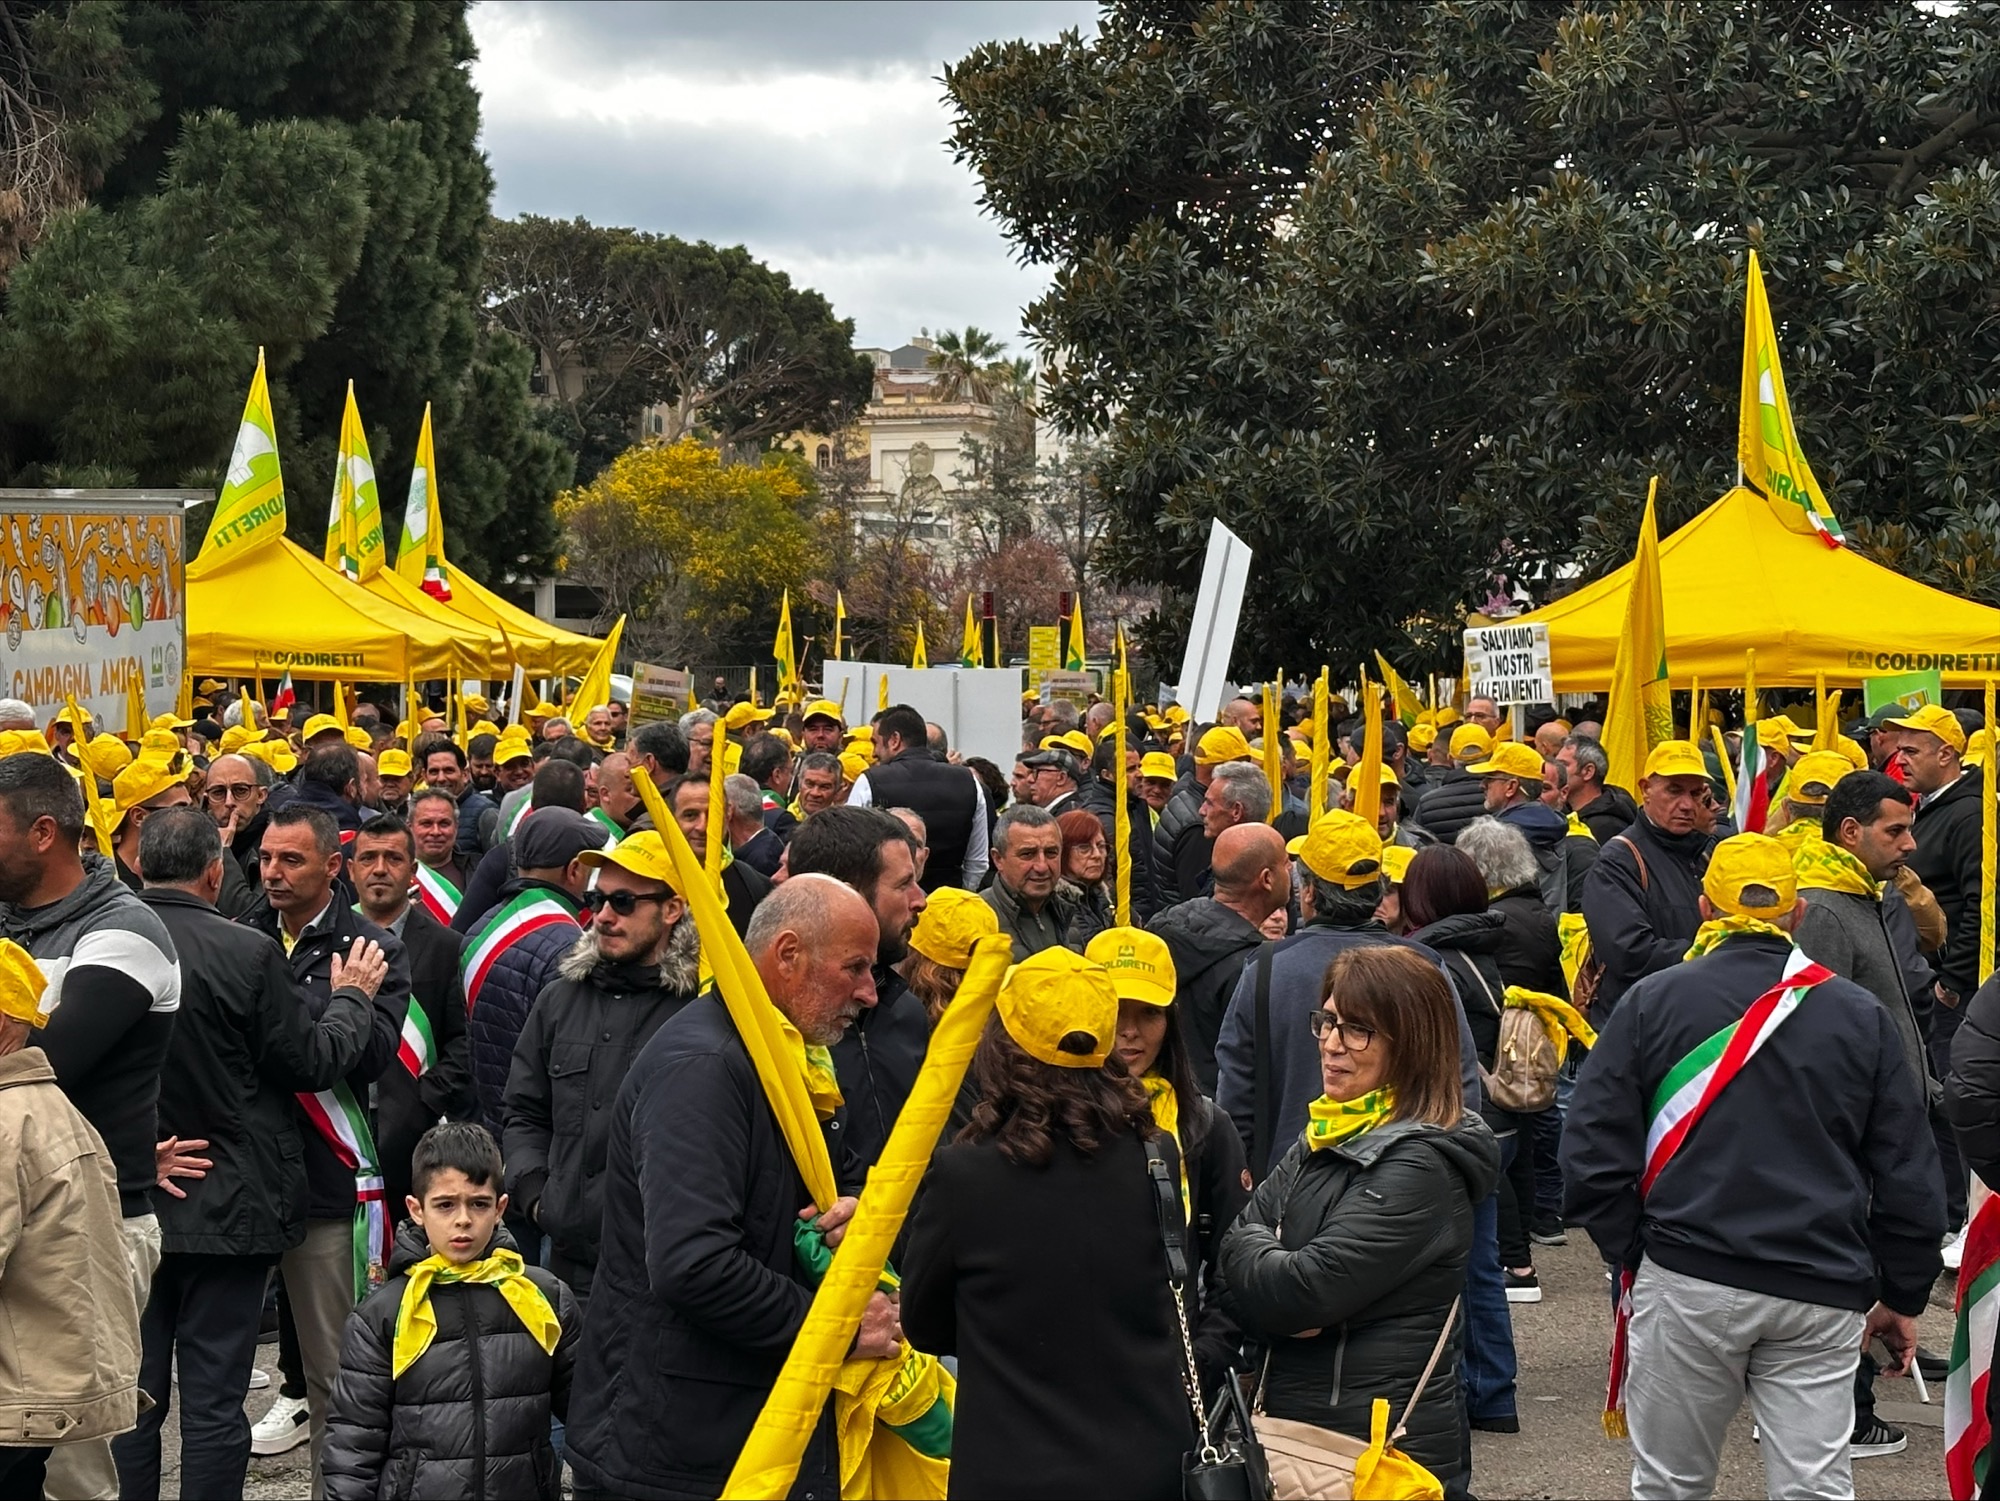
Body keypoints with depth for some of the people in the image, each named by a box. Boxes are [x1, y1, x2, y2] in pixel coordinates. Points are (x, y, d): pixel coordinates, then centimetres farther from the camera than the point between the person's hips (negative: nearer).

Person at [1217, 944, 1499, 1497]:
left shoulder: (1420, 1165, -18)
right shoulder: (1320, 1139, 8)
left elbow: (1300, 1289, -23)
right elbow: (1231, 1275, 3)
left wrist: (1249, 1243, -4)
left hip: (1388, 1454, -8)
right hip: (1296, 1430, 8)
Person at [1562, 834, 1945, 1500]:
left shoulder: (1652, 1001, 1)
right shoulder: (1861, 1015, 5)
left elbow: (1594, 1145, -2)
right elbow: (1907, 1173, 7)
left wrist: (1631, 1254, 7)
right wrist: (1902, 1297, 16)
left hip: (1685, 1279, -1)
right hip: (1821, 1293, 1)